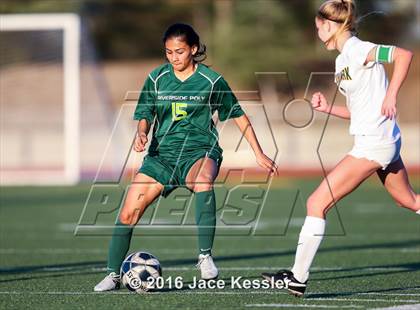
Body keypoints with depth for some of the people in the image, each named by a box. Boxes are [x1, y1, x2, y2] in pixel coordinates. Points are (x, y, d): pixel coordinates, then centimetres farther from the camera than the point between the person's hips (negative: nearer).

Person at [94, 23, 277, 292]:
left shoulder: (212, 80, -1)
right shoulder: (156, 79, 5)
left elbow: (238, 115, 7)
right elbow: (145, 116, 10)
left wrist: (258, 153, 9)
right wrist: (142, 134, -14)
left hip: (200, 151, -3)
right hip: (163, 154, 3)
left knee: (204, 179, -40)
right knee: (128, 213, -7)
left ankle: (205, 256, -35)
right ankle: (113, 275, 12)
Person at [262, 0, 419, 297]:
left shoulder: (356, 50, -13)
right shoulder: (342, 60, 15)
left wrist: (391, 95, -29)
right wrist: (328, 108, 6)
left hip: (373, 144, -10)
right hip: (386, 141, 10)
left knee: (317, 204, -10)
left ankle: (298, 278, -7)